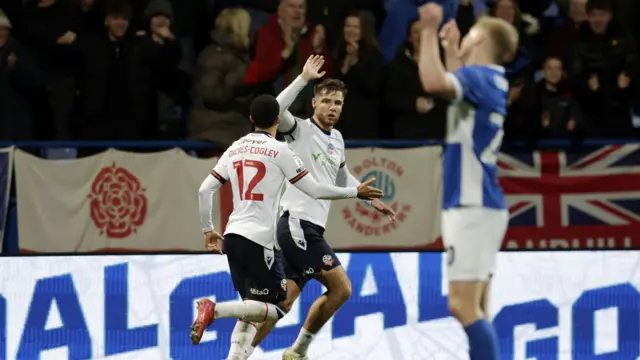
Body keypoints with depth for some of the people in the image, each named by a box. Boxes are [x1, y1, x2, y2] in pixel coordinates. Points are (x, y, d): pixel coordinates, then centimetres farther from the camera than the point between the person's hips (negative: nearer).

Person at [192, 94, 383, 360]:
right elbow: (314, 190, -1)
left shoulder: (235, 149, 14)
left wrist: (208, 230, 24)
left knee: (253, 308, 17)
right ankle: (214, 309, -21)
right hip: (257, 240, -7)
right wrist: (356, 192, 11)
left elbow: (205, 190, 12)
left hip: (232, 237, 7)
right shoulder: (279, 150, -2)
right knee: (278, 307, -5)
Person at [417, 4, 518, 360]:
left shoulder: (479, 75, -12)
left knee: (464, 307, -13)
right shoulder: (491, 80, 15)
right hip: (481, 205, 9)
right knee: (474, 309, 9)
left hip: (472, 206, -9)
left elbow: (434, 82, -34)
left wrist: (430, 32, -24)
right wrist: (451, 50, 43)